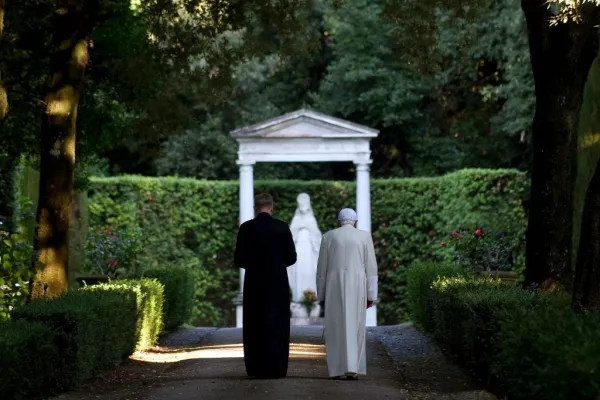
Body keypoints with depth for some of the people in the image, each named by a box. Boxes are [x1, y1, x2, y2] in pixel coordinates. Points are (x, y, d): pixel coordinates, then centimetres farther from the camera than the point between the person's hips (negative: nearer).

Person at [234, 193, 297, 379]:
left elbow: (239, 260, -5)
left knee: (254, 326, 7)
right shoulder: (283, 227, -2)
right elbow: (291, 257, 1)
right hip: (278, 284, 0)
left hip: (254, 284, 0)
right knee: (277, 325, 6)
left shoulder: (246, 228, -5)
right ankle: (276, 368, 2)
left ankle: (256, 368, 6)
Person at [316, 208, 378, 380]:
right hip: (357, 288, 0)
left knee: (336, 328, 5)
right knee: (355, 328, 6)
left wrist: (321, 295, 11)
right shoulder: (365, 236, 3)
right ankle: (353, 369, -2)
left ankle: (338, 370, 2)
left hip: (334, 288, 0)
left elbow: (321, 268, 5)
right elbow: (371, 267, 1)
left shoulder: (328, 237, 4)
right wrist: (371, 295, 3)